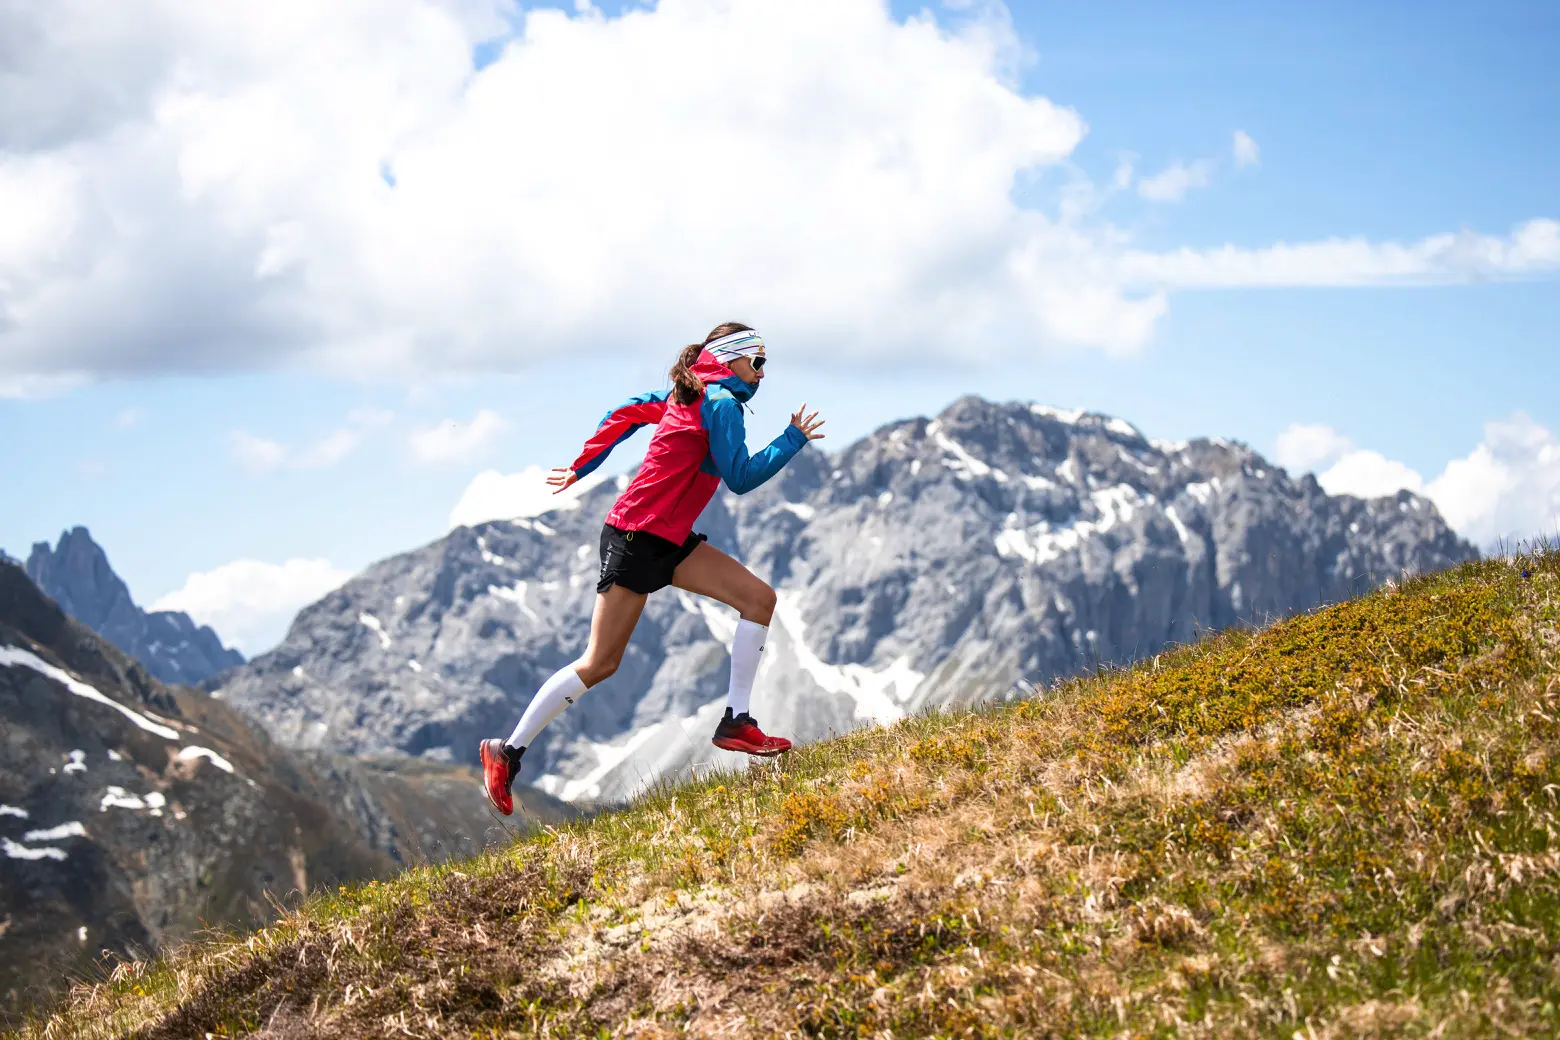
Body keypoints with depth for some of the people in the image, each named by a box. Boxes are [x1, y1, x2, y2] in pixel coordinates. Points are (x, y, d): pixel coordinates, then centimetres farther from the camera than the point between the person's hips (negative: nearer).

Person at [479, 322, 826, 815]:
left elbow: (626, 411, 21)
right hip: (636, 538, -10)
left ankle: (736, 722, -3)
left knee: (759, 597, -2)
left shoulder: (687, 396, 14)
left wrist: (581, 467, 25)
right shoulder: (721, 403, -12)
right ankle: (508, 751, 2)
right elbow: (741, 477, -16)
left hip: (670, 540, 10)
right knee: (599, 664, -6)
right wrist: (793, 439, -8)